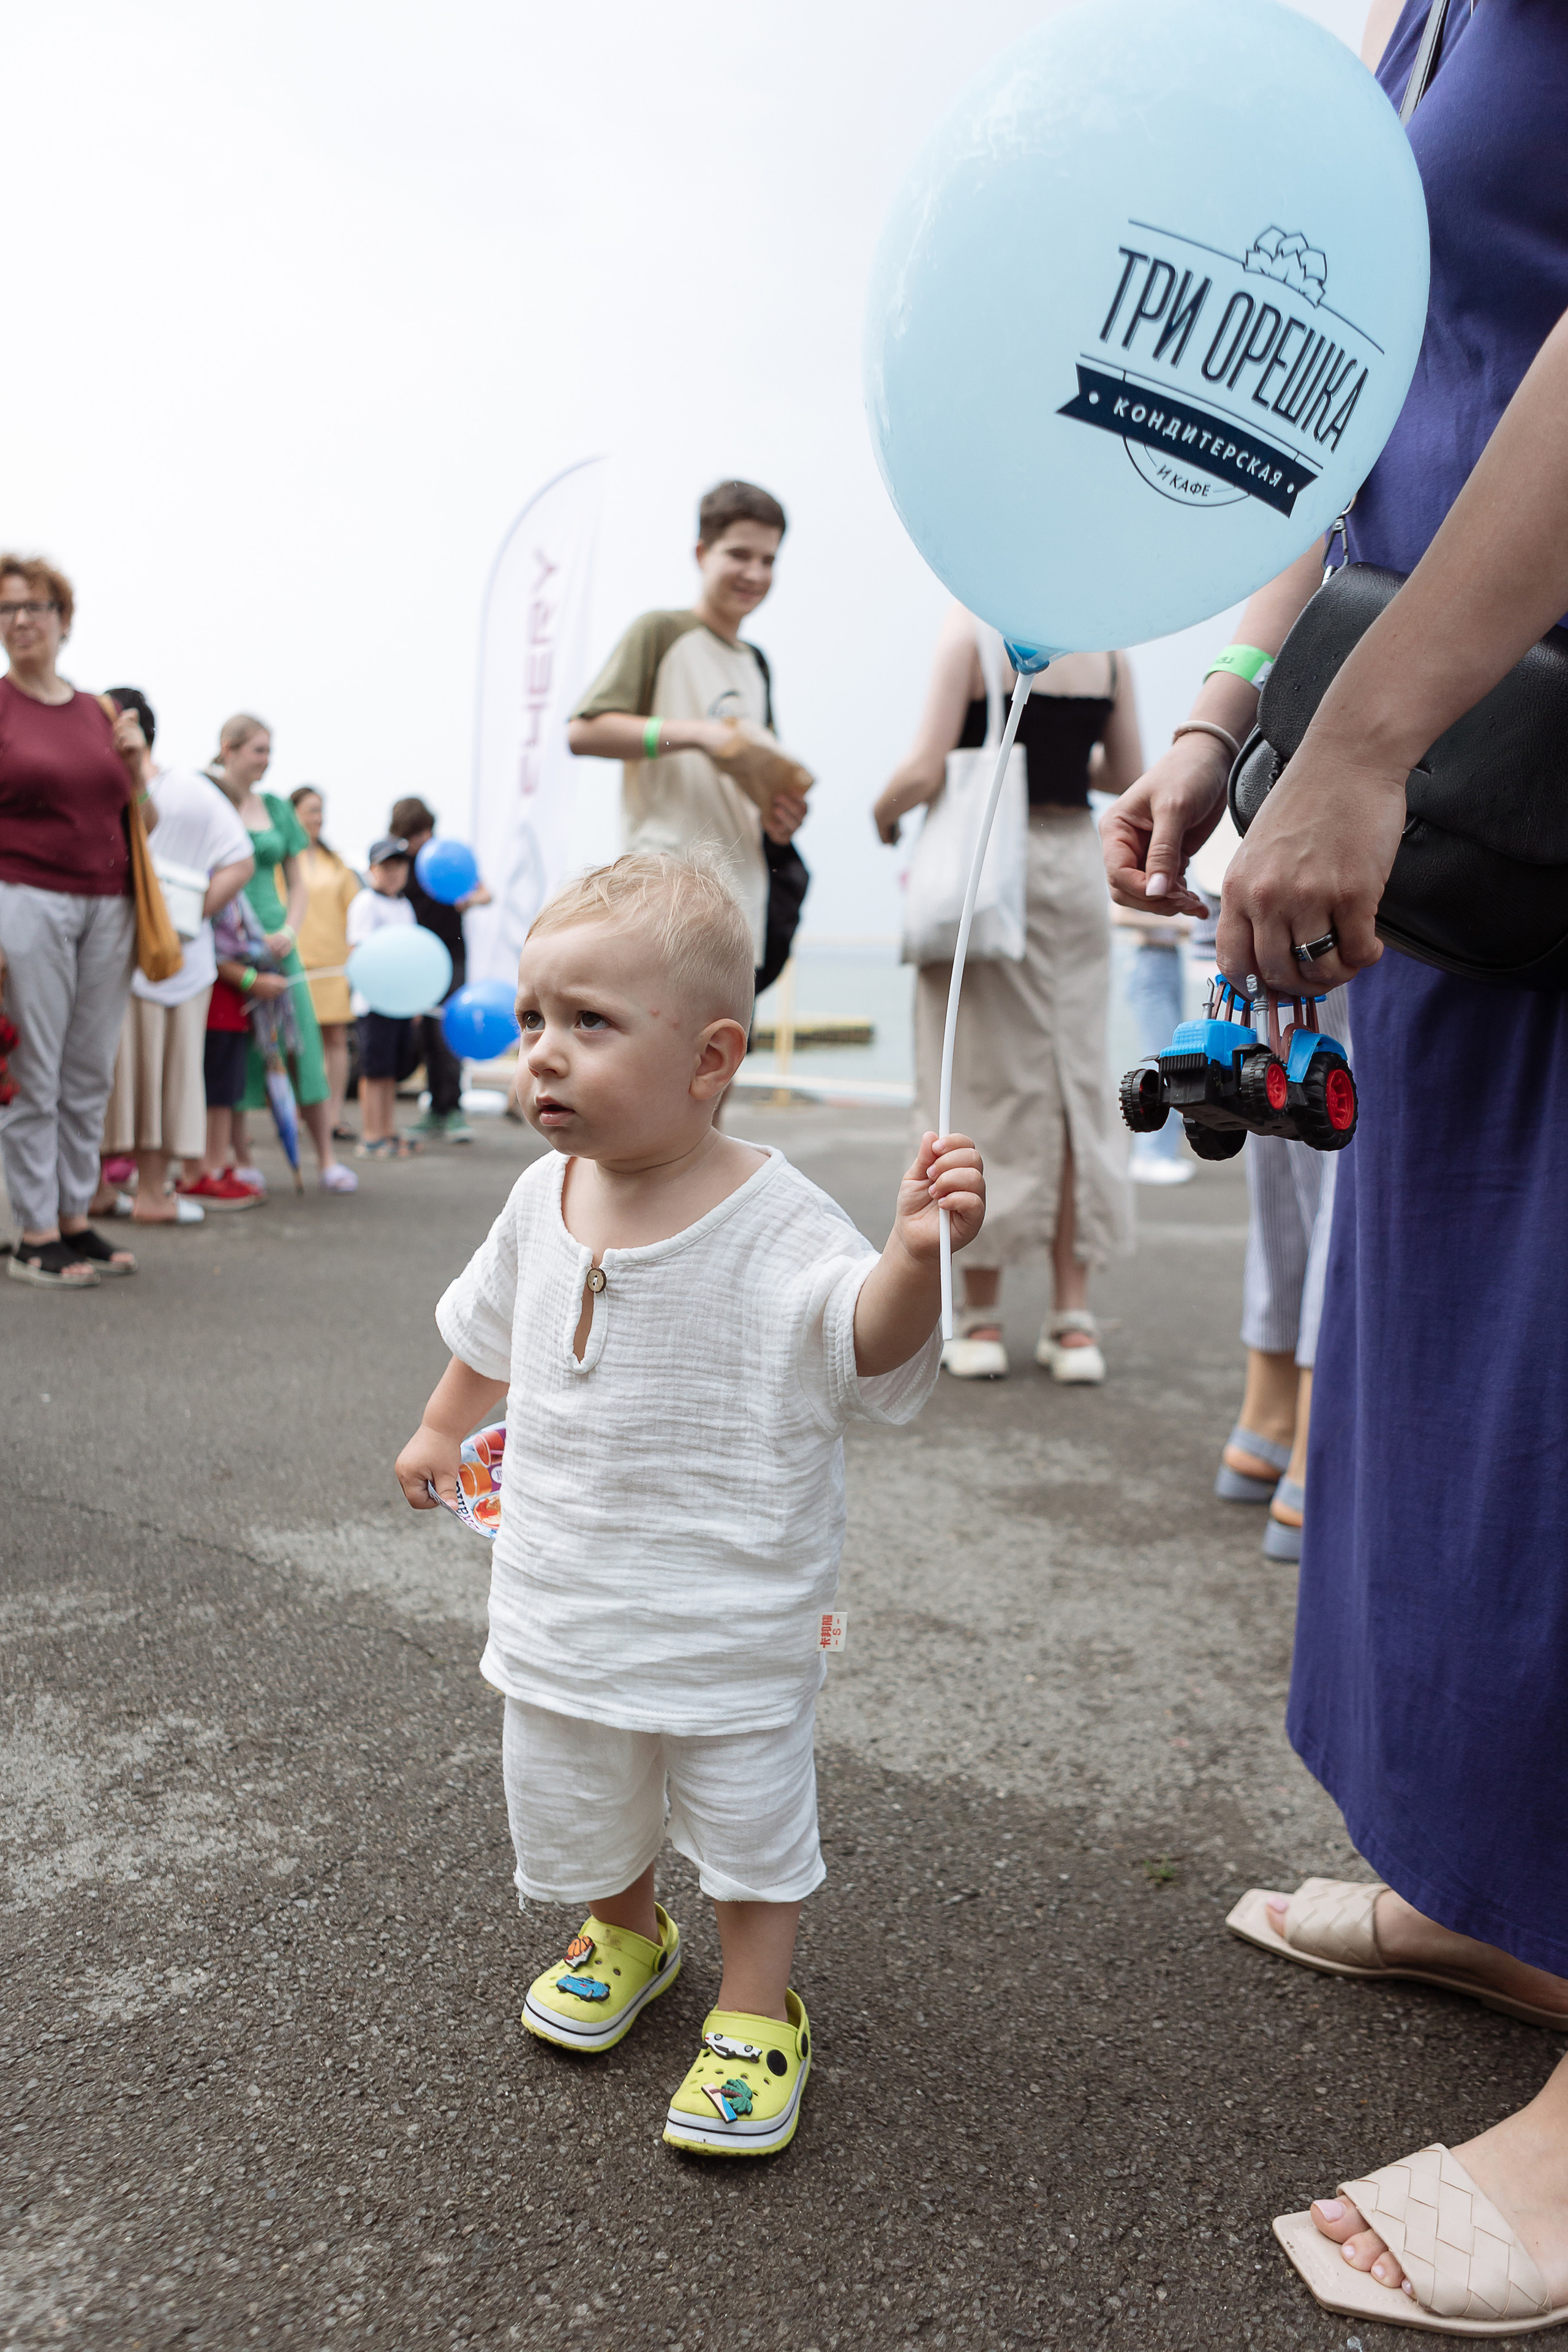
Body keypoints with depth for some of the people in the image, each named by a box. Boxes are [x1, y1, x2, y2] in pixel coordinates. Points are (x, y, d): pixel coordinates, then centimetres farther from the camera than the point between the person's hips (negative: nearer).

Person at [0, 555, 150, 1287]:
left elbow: (145, 823, 20)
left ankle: (75, 1219, 16)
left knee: (91, 1074, 6)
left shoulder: (100, 714, 14)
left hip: (107, 908, 5)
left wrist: (135, 768, 1)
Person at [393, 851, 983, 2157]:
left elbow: (868, 1343, -29)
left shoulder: (773, 1217, -21)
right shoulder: (545, 1197, -3)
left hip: (732, 1606, -5)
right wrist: (440, 1429, 26)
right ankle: (625, 1934, 51)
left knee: (752, 1809, 11)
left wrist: (916, 1253, -47)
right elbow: (490, 1330, 15)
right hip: (563, 1596, 5)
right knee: (574, 1800, 22)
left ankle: (756, 2015, 34)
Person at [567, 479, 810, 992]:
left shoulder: (756, 665, 22)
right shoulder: (661, 634, 0)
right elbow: (583, 731, -11)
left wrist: (780, 817, 3)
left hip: (743, 900, 7)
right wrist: (696, 733, -18)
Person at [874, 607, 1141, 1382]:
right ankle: (1074, 1321, 9)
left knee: (985, 1085, 2)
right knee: (1075, 1079, 7)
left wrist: (883, 815, 8)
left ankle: (981, 1318, 7)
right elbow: (1126, 775, 14)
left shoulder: (973, 626, -7)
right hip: (1075, 860, 4)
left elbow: (925, 772, -12)